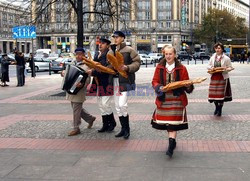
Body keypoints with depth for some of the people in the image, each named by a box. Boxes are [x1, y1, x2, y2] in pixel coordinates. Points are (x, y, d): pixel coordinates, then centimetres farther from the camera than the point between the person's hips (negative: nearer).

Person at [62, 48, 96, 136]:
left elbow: (87, 79, -17)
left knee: (76, 109, -3)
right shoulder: (73, 62, 11)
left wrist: (81, 84, -35)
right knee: (77, 108, 17)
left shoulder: (86, 66, -11)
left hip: (79, 90, -8)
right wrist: (63, 73, 3)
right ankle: (90, 118, 35)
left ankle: (76, 129, 7)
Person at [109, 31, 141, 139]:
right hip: (115, 80, 7)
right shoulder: (111, 51, 14)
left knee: (122, 105, -15)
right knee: (118, 106, 10)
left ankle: (127, 129, 2)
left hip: (125, 80, -7)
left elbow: (137, 62, -7)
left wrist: (127, 67, -21)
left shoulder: (129, 50, -5)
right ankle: (123, 128, 21)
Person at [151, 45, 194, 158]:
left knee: (173, 122, -7)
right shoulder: (159, 67, 5)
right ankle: (173, 140, 29)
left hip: (177, 99, -2)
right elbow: (154, 81, 6)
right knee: (165, 122, 8)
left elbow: (186, 83, 5)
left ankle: (171, 146, -8)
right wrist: (159, 87, -14)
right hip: (163, 99, 3)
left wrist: (188, 86, -18)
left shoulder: (181, 68, 1)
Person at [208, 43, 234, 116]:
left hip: (222, 77, -3)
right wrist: (211, 68, -6)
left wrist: (226, 69, -20)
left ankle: (220, 110, 11)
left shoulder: (226, 58, -2)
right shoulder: (212, 58, 9)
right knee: (214, 93, 4)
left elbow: (230, 67, 1)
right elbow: (208, 66, 16)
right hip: (214, 77, 3)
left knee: (221, 93, -3)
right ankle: (216, 108, 25)